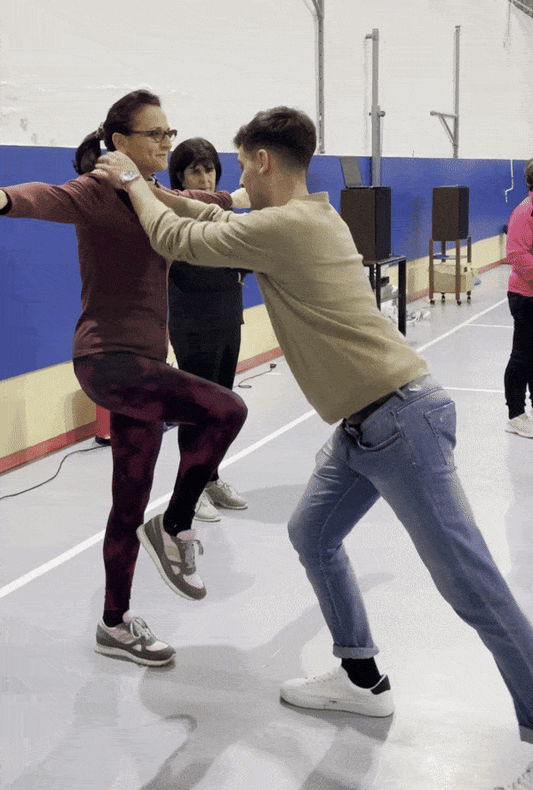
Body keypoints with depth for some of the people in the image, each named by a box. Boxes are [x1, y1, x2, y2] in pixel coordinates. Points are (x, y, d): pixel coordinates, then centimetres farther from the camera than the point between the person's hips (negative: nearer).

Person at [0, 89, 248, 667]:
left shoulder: (156, 199, 15)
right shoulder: (96, 193, -10)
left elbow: (203, 203, 37)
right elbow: (48, 199, -33)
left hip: (144, 360, 8)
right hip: (107, 358, -8)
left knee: (131, 505, 12)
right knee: (224, 411, -25)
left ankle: (116, 625, 24)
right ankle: (177, 527, -3)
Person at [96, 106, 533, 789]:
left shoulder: (285, 226, -16)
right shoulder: (311, 216, 14)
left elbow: (176, 240, -6)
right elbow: (220, 222, 28)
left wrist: (131, 179, 10)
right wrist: (144, 186, 27)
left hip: (400, 420, -10)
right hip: (366, 424, 10)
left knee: (469, 581, -6)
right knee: (312, 535, 19)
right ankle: (363, 680, 31)